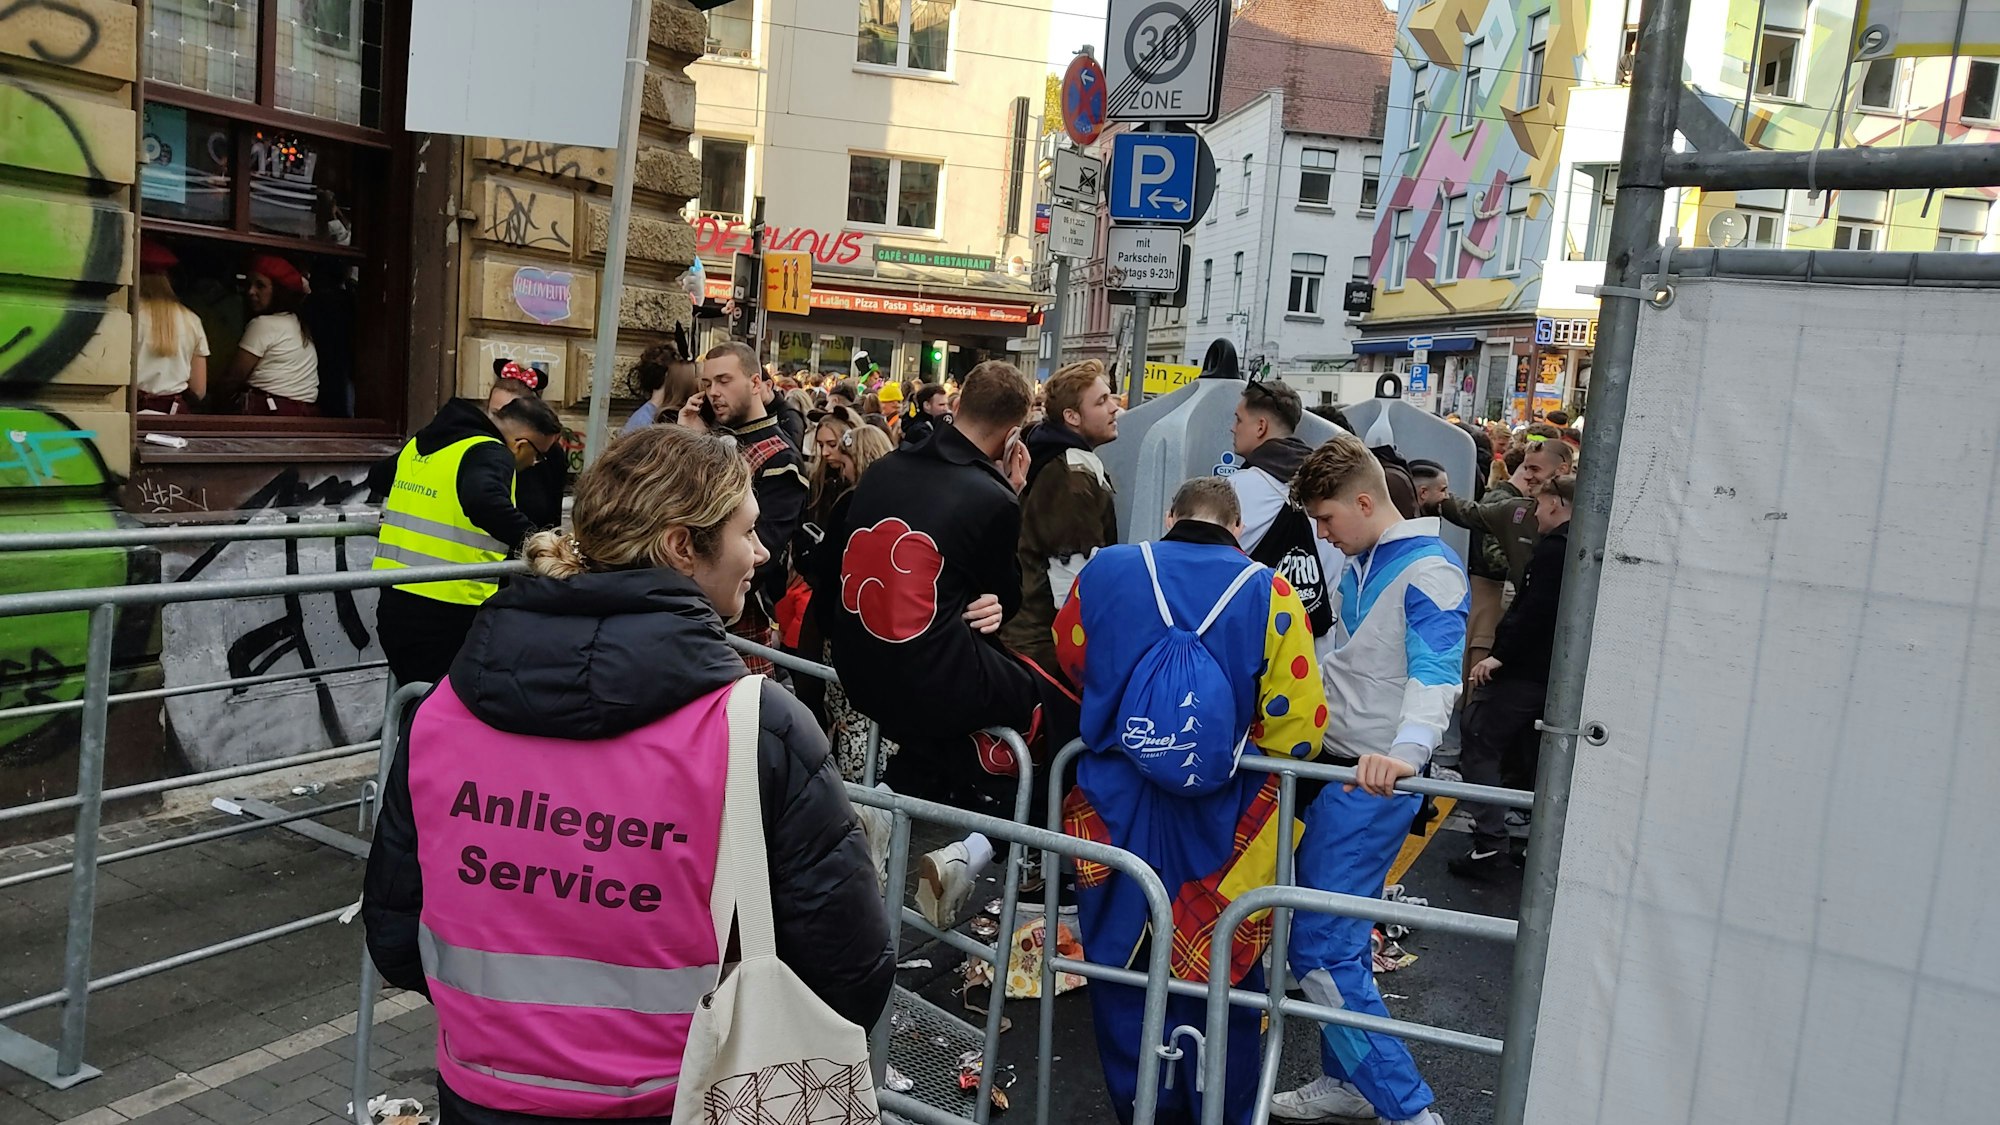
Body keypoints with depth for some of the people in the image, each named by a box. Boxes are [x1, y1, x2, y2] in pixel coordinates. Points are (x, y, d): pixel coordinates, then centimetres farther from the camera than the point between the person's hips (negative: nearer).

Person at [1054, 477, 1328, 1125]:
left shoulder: (1103, 573, -5)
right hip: (1222, 830, -1)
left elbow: (1070, 661, 13)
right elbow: (1300, 730, -13)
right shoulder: (1267, 594, -12)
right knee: (1222, 980, 18)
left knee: (1124, 975, 19)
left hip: (1115, 815, 1)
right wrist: (1235, 736, 7)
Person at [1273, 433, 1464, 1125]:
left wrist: (1407, 750, -43)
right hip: (1339, 768, 9)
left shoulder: (1429, 571, -14)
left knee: (1320, 946, -10)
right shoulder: (1358, 566, 14)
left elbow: (1435, 670, -28)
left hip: (1377, 779, -9)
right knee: (1339, 935, 15)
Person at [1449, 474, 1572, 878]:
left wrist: (1500, 654, -19)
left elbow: (1535, 610, -24)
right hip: (1556, 674, 9)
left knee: (1479, 747, -4)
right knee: (1531, 758, 18)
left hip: (1525, 670, -9)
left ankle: (1489, 844, -10)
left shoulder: (1554, 547, -15)